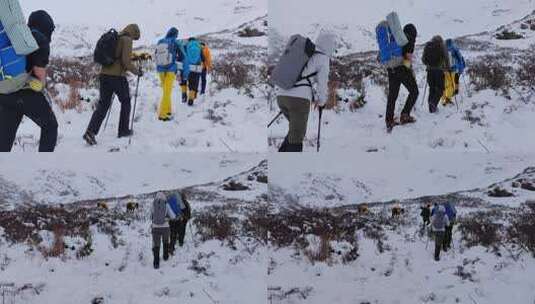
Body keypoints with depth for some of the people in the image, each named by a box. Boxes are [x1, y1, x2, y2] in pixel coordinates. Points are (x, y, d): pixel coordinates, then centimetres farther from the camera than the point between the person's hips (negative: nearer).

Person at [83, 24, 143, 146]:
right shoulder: (127, 40, -6)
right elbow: (126, 61, -15)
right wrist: (137, 71, -1)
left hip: (104, 75, 7)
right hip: (118, 76, -7)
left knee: (103, 104, 5)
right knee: (126, 102, 15)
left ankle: (91, 131, -10)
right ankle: (124, 130, 21)